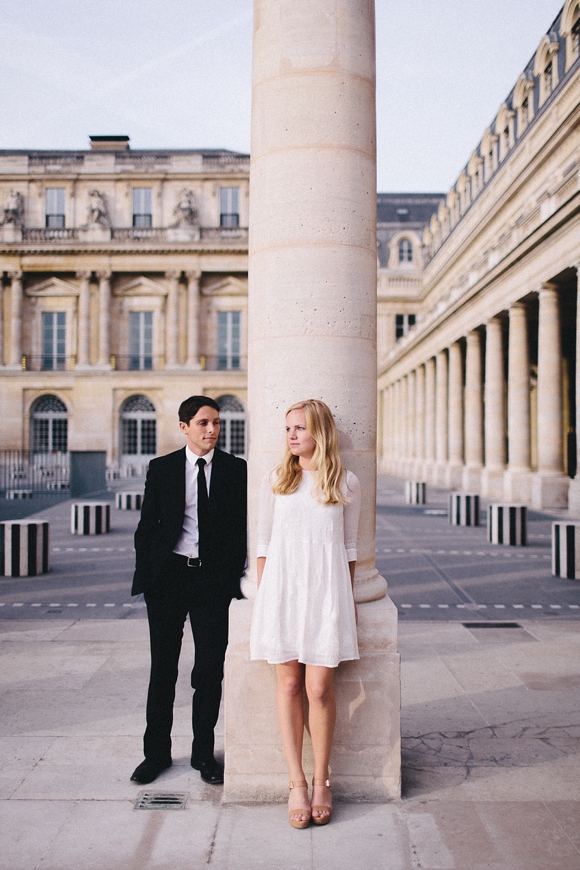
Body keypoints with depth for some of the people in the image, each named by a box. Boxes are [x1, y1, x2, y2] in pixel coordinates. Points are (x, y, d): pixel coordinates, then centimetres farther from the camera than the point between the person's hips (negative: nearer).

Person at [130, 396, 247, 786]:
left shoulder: (236, 470, 3)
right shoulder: (161, 468, 5)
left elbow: (242, 529, 4)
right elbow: (146, 526, 6)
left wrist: (231, 577, -4)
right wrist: (145, 575, -1)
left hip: (213, 578, 0)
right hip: (168, 575, 1)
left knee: (211, 670, 6)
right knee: (163, 668, 9)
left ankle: (204, 753, 23)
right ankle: (157, 752, 23)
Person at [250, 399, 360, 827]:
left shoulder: (347, 484, 5)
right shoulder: (276, 480, 8)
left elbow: (349, 547, 11)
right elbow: (264, 543, 11)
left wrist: (348, 601, 10)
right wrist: (263, 596, 6)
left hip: (325, 590, -1)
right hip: (282, 587, 1)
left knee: (319, 688, -3)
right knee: (289, 685, 2)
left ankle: (321, 782, 14)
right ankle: (296, 783, 12)